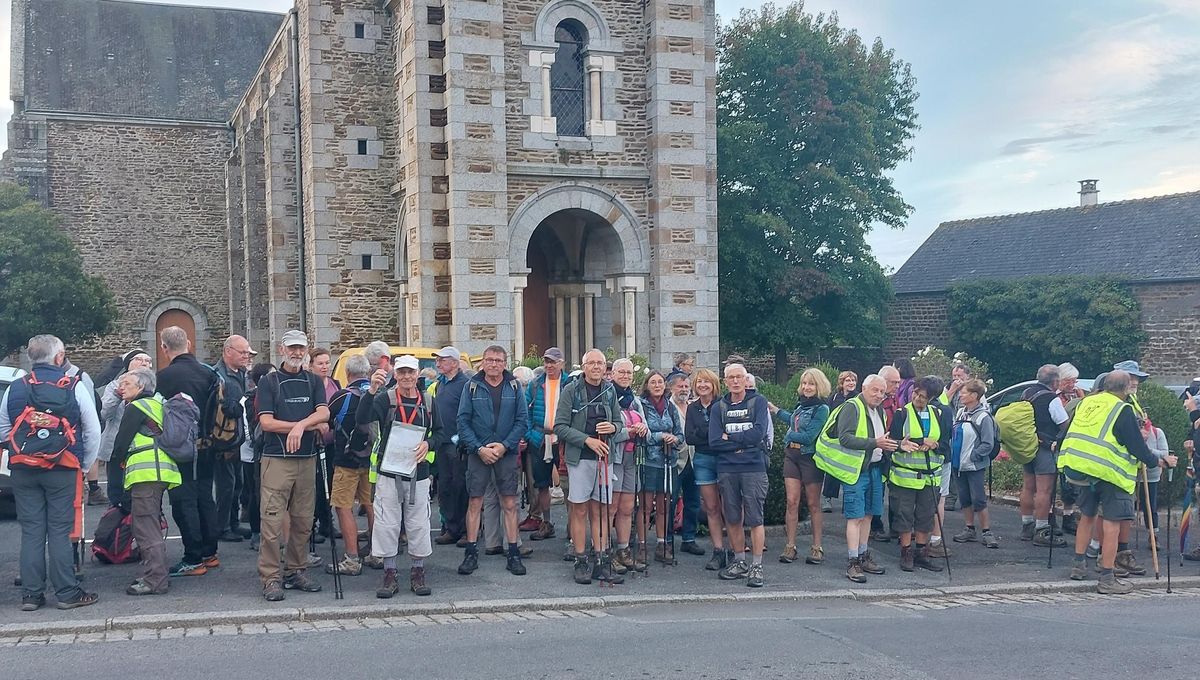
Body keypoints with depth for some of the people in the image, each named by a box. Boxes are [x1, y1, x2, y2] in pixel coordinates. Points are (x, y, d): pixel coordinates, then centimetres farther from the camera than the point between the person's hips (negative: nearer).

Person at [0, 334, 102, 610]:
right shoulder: (74, 387, -4)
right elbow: (93, 431, -2)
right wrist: (85, 466, 7)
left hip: (23, 470, 3)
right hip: (63, 470, -3)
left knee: (31, 532, 8)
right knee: (60, 531, 1)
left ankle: (31, 594, 10)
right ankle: (67, 593, 4)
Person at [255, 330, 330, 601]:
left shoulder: (314, 382, 12)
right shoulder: (269, 382, 1)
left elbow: (324, 414, -2)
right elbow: (266, 423, -9)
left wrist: (300, 426, -20)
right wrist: (312, 425, -9)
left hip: (307, 459, 4)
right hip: (276, 459, -4)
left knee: (303, 521, 8)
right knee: (272, 520, -8)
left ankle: (295, 571, 19)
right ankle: (270, 578, -4)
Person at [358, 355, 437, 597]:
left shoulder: (428, 401, 7)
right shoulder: (385, 399, -2)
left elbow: (440, 431, 16)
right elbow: (362, 418, -19)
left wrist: (428, 443, -5)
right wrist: (371, 391, -33)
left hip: (418, 473, 2)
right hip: (389, 472, -2)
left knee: (419, 524, 6)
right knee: (387, 524, 1)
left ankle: (418, 573, 19)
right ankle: (390, 575, 13)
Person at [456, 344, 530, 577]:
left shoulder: (514, 387, 3)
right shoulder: (472, 387, 1)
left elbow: (522, 420, 1)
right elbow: (463, 421, -1)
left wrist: (504, 445, -11)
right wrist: (479, 448, -11)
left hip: (506, 452, 0)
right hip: (478, 452, 0)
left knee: (510, 503, 2)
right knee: (475, 502, 1)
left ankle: (514, 554, 9)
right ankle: (471, 553, 10)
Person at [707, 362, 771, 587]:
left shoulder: (758, 401, 2)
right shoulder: (719, 407, 9)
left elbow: (758, 432, -12)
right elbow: (714, 441, -2)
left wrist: (730, 438, -6)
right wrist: (745, 441, -9)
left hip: (754, 467, -3)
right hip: (726, 469, 3)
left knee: (754, 519, -4)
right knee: (732, 519, 9)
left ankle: (756, 567, 4)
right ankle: (739, 563, 22)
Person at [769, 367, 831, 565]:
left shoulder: (822, 409, -12)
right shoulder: (801, 404, 10)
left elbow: (809, 436, -18)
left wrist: (790, 436, -5)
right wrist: (776, 410, 31)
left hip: (810, 458, -6)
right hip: (792, 456, 6)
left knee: (813, 504, 4)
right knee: (792, 501, 2)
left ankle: (817, 548, 14)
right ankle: (790, 547, 6)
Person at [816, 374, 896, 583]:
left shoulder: (880, 411, 16)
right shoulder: (852, 408, -12)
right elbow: (845, 438, -23)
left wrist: (888, 444, 11)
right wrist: (874, 443, -28)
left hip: (874, 469, 8)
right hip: (855, 470, -8)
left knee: (867, 515, 14)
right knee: (855, 517, -7)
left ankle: (864, 557, 23)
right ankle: (853, 563, -5)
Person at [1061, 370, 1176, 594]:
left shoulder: (1086, 402, 10)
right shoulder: (1123, 410, -9)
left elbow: (1071, 435, 18)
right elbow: (1137, 446, -6)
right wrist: (1159, 462, 7)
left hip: (1080, 467, 7)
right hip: (1109, 471, -7)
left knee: (1087, 515, 21)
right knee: (1112, 524, -2)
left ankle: (1079, 565, 26)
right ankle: (1107, 579, 0)